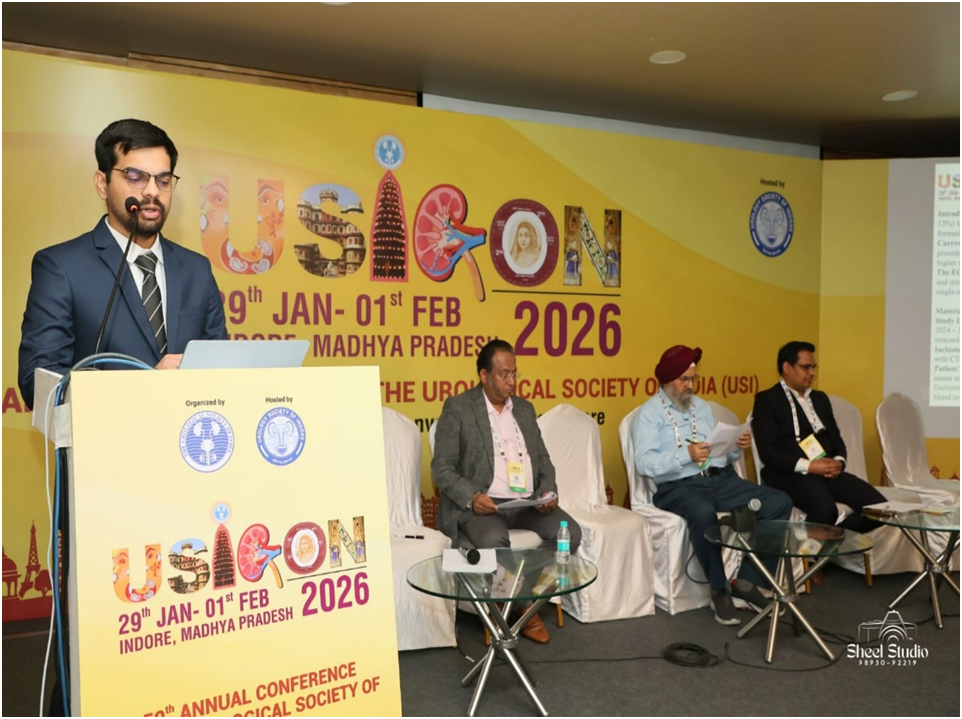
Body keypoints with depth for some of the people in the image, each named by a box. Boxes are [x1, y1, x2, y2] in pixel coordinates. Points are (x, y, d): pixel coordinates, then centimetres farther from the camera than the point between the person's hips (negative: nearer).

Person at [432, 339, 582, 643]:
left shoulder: (525, 408, 16)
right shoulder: (457, 408, -1)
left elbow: (543, 459, 19)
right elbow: (442, 468, -5)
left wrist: (548, 491, -2)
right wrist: (472, 496, -22)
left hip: (527, 501, 5)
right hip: (480, 503, -5)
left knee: (570, 532, -19)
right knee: (494, 541, -35)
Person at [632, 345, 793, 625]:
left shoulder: (702, 407, 22)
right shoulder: (649, 413, 0)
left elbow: (721, 452, 20)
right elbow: (644, 463, -14)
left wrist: (737, 446, -1)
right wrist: (685, 454, -24)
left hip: (722, 479, 7)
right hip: (680, 486, -6)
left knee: (779, 502, -13)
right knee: (703, 514, -39)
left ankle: (748, 580, -6)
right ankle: (720, 590, -15)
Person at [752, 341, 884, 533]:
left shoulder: (820, 398, 22)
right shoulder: (767, 400, -1)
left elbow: (836, 439, 19)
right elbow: (768, 452, -10)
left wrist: (839, 461, -4)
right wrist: (808, 466, -19)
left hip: (828, 471, 7)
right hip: (790, 474, -7)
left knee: (878, 505, -14)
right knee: (825, 510, -34)